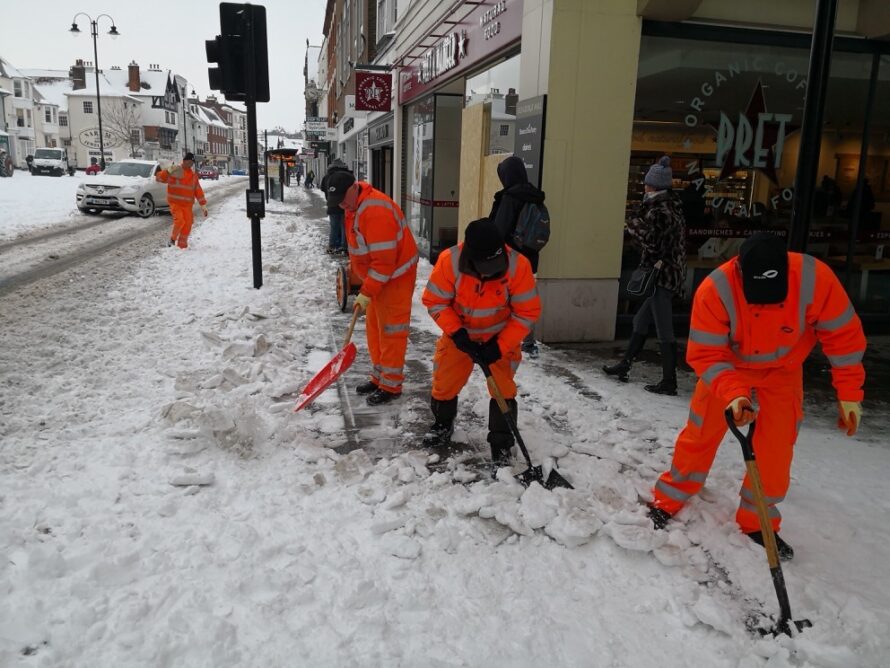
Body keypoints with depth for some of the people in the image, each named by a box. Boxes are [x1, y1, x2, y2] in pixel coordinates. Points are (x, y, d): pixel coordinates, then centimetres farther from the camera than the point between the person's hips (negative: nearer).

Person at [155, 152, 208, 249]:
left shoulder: (193, 175, 12)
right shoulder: (175, 170, -4)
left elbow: (198, 191, 15)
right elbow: (159, 177, -10)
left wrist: (203, 205, 12)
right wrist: (168, 171, -28)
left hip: (187, 204, 5)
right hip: (175, 202, -5)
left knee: (187, 225, 3)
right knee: (179, 220, -22)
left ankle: (182, 245, 18)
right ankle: (172, 239, 2)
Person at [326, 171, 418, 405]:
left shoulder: (375, 210, -28)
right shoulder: (354, 206, 5)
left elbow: (384, 260, -28)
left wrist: (366, 293, -24)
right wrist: (354, 267, 20)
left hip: (394, 278, -10)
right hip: (376, 278, 10)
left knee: (391, 331, -2)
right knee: (374, 330, 16)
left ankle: (391, 386, 9)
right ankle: (379, 377, 28)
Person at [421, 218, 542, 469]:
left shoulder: (518, 266, -30)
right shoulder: (450, 261, -29)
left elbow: (528, 312, -20)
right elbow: (435, 301, -15)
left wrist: (500, 347, -24)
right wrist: (456, 333, -25)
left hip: (501, 336, -1)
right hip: (459, 331, 1)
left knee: (503, 387, -8)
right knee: (445, 380, 5)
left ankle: (501, 443, 11)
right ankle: (443, 424, 34)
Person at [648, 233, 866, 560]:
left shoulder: (816, 278, -30)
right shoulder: (714, 290, -34)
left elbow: (843, 335, -17)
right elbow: (706, 354, -29)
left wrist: (849, 394, -14)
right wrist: (734, 394, -43)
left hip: (782, 373, 2)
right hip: (726, 369, -1)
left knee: (776, 451, 1)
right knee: (698, 436, 2)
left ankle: (757, 523, 20)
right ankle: (668, 502, 21)